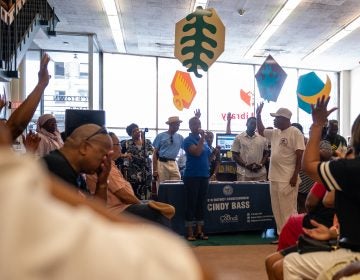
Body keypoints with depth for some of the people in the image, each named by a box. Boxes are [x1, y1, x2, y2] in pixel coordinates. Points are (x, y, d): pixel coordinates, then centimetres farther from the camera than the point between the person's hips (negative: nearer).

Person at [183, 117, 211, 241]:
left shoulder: (204, 141, 15)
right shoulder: (188, 140, -5)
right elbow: (197, 152, -21)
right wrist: (202, 138, -16)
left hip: (204, 175, 7)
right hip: (192, 176, -7)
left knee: (201, 203, 10)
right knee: (191, 203, -3)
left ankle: (199, 231, 17)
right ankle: (190, 232, 4)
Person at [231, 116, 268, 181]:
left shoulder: (262, 138, 10)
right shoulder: (238, 138, 2)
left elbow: (266, 154, 12)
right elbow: (235, 155, -1)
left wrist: (261, 164, -6)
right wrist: (246, 165, -13)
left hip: (260, 173, 3)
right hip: (244, 173, -2)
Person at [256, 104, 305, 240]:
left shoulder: (295, 132, -11)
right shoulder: (275, 133, 13)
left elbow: (300, 155, -14)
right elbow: (261, 131, 30)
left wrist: (295, 176, -18)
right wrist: (258, 115, 19)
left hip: (287, 179, -8)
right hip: (275, 178, 9)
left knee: (288, 209, -3)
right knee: (277, 210, 13)